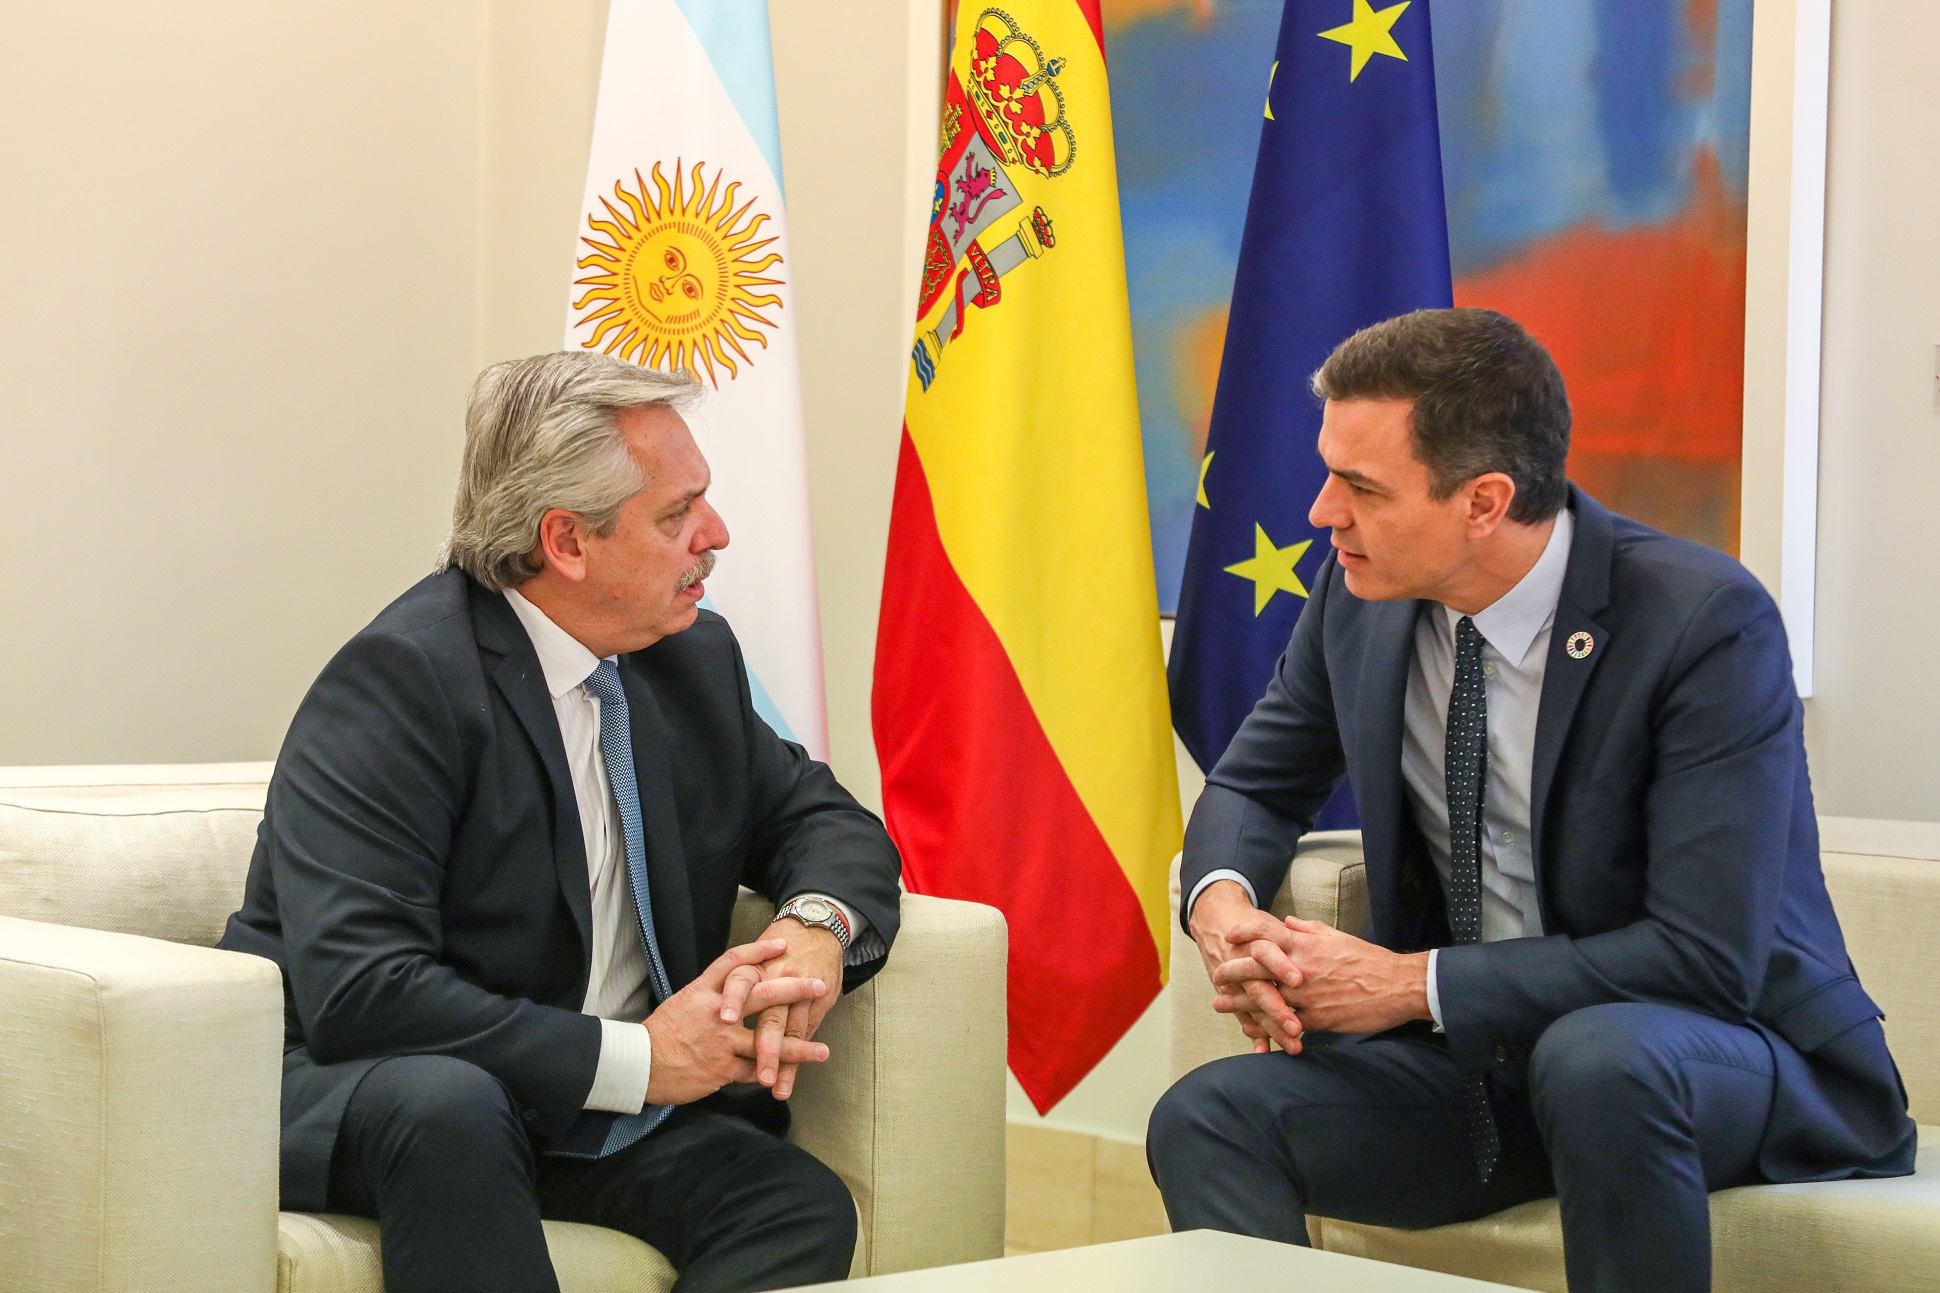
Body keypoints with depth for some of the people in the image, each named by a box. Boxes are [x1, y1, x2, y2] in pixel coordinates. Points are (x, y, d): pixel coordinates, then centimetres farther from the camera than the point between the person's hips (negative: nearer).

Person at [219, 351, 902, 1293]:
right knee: (446, 1104, -40)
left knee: (807, 1211, -22)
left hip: (601, 1113, 6)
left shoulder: (695, 656, 6)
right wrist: (634, 1058, -24)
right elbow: (356, 991, -26)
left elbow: (818, 816, 18)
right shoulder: (400, 677, -18)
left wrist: (819, 924, -9)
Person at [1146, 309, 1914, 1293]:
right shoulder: (1362, 592, -2)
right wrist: (1222, 901, -11)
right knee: (1208, 1120, -19)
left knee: (1594, 1058, -38)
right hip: (1476, 1057, 5)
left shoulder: (1706, 620, -21)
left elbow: (1706, 958, -24)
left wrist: (1415, 983, -24)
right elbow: (1256, 783, 14)